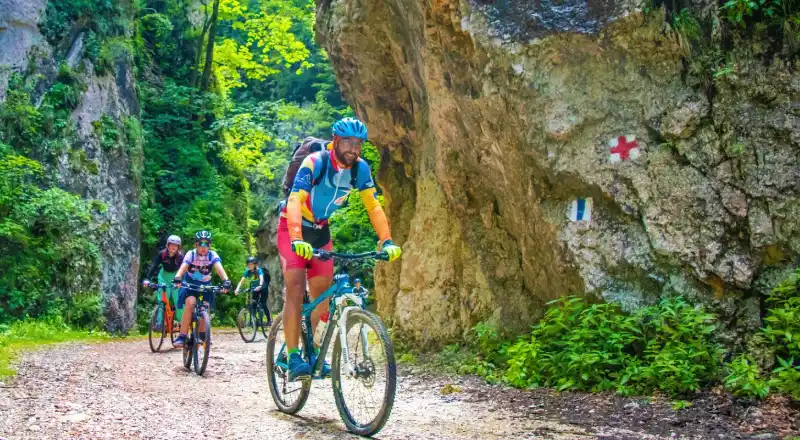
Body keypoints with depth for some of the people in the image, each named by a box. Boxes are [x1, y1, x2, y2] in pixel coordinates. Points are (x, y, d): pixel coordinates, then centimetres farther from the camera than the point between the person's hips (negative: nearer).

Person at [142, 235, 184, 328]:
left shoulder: (180, 256, -21)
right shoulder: (162, 254, -19)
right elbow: (153, 266, -24)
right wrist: (147, 279, -36)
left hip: (176, 276, -1)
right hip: (164, 276, 1)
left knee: (178, 300, -8)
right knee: (162, 300, -9)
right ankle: (160, 323, -6)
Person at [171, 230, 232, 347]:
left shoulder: (212, 255, -18)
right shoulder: (191, 254, -20)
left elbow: (219, 268, -34)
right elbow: (183, 267, -36)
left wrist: (226, 281, -53)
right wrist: (177, 278, -57)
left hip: (205, 285, 2)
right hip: (190, 284, -2)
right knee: (190, 304, -26)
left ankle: (202, 334, 19)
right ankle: (182, 336, -25)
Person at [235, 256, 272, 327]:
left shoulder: (259, 270, -26)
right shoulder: (247, 271, -16)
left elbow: (261, 278, -42)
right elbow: (242, 280, -23)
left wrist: (260, 286, -61)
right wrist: (237, 289, -38)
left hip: (263, 288, -4)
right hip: (254, 288, 4)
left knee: (263, 304, -12)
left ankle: (269, 320, -2)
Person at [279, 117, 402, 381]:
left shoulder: (360, 168, -11)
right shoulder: (315, 163, -27)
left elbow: (374, 206, -10)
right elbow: (295, 201, -38)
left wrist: (387, 241, -23)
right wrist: (297, 240, -52)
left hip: (320, 230, 6)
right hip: (293, 228, -6)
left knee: (322, 293, 6)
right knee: (295, 288, -17)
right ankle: (294, 359, -17)